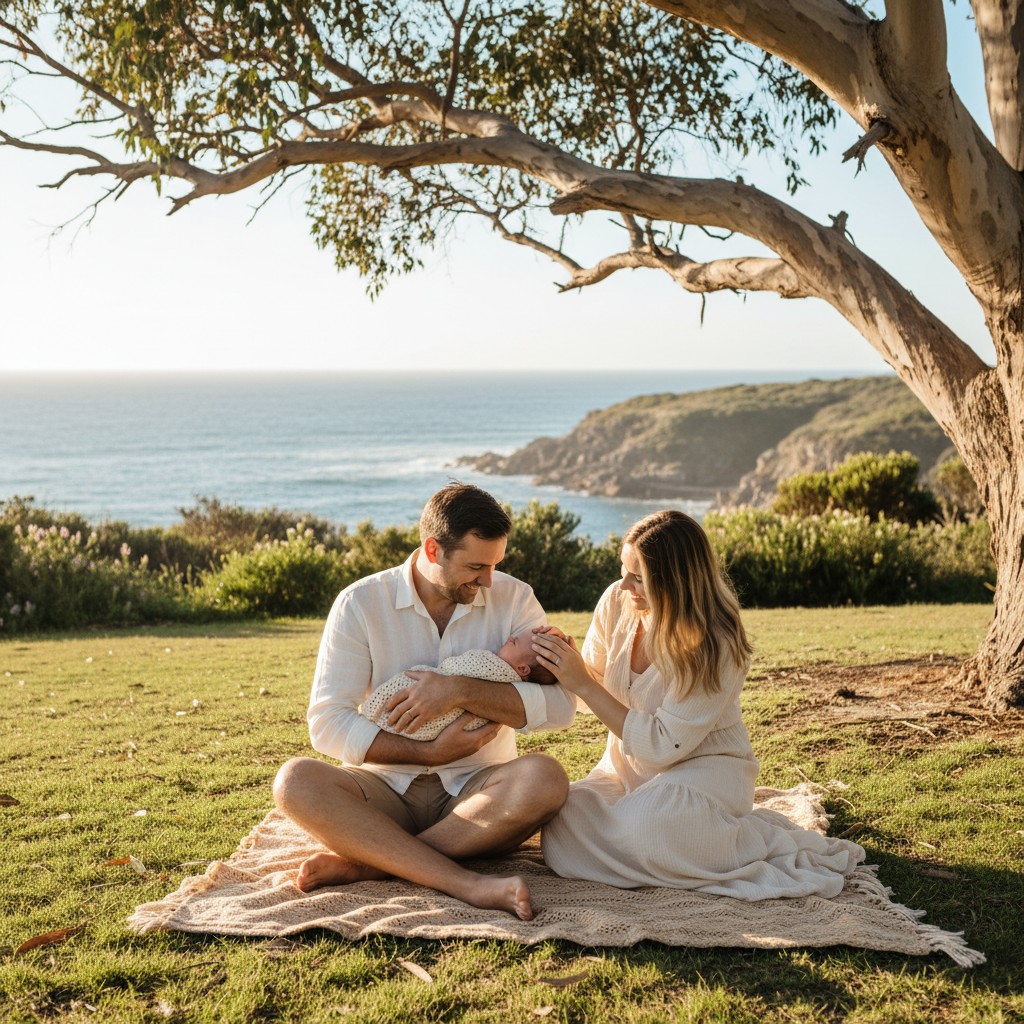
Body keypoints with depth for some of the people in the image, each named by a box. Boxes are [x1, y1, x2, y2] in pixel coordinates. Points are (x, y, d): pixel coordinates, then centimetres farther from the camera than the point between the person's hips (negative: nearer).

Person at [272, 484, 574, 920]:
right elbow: (327, 724, -9)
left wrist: (460, 691, -22)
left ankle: (366, 862, -27)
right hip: (387, 790, 0)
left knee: (544, 777, -31)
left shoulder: (513, 598, 0)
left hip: (476, 792, 0)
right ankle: (469, 884, -36)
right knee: (295, 781, -28)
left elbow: (560, 704, -11)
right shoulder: (361, 603, -3)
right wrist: (429, 753, -17)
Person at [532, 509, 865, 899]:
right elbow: (592, 675, 6)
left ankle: (762, 839, -10)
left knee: (639, 833, -35)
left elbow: (661, 746, -24)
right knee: (562, 833, -19)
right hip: (627, 765, 6)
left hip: (701, 767, -6)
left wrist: (583, 685, -26)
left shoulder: (717, 648, -25)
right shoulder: (616, 602, -9)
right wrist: (564, 660, -18)